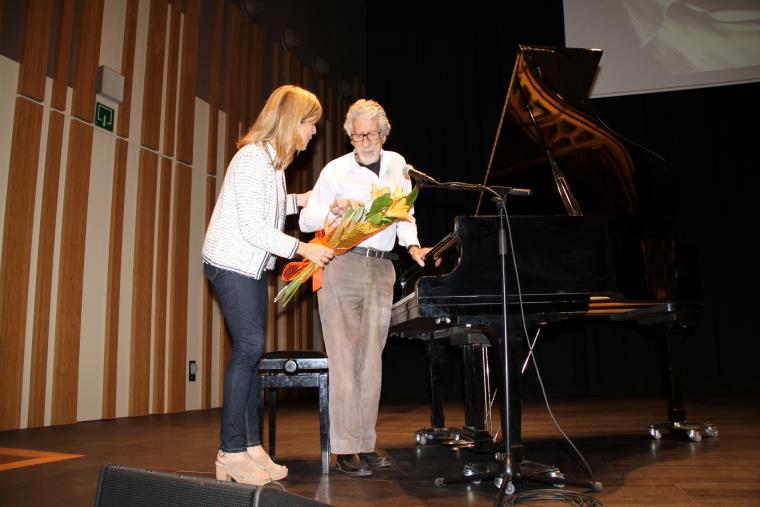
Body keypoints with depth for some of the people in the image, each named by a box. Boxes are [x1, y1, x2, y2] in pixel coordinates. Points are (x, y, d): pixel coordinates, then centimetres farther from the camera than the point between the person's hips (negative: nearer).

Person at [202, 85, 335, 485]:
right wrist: (303, 249, -19)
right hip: (232, 264, -9)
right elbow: (253, 228, -22)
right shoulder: (252, 158, -17)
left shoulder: (273, 159, 12)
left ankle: (252, 446, 11)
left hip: (253, 267, 9)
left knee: (252, 350, 6)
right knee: (249, 347, -12)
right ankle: (231, 453, -3)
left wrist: (299, 200, 14)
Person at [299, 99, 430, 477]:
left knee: (371, 358, 5)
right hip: (341, 265, -3)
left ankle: (366, 446, 13)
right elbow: (305, 221, 2)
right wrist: (333, 208, -17)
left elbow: (404, 214, 18)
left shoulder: (397, 165, 14)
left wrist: (412, 246, 1)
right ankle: (345, 449, 1)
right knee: (345, 357, -6)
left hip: (381, 269, 4)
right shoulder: (336, 170, 3)